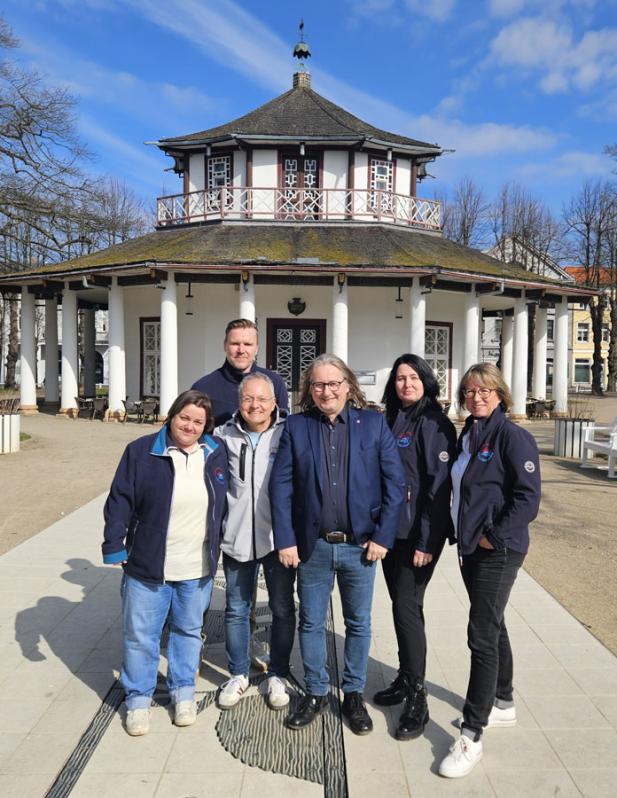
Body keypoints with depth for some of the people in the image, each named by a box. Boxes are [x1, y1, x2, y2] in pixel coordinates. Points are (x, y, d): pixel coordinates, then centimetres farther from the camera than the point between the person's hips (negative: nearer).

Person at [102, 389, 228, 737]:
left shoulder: (217, 453, 1)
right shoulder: (142, 451, -9)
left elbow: (222, 503, 13)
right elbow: (120, 501, -6)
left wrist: (216, 550, 14)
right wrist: (114, 547, -8)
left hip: (198, 568, 3)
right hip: (147, 567, -2)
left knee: (189, 631, 17)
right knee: (140, 635, 9)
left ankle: (184, 693, 35)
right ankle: (138, 699, 28)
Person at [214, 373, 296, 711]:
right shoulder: (225, 435, -1)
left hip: (278, 537, -2)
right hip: (237, 537, 2)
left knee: (282, 610, 12)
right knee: (236, 610, 14)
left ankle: (278, 675, 31)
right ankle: (238, 674, 34)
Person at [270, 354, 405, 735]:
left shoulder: (374, 423, -3)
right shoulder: (297, 426, -1)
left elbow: (395, 482, -4)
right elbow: (280, 485, -3)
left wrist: (382, 536, -9)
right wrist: (286, 540, -7)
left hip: (360, 545, 0)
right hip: (312, 546, 1)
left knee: (359, 623, 14)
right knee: (311, 623, 14)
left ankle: (354, 695, 34)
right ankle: (315, 693, 34)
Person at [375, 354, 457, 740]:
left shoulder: (435, 424, -10)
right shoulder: (391, 421, 11)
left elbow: (440, 485, -14)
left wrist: (427, 540, -17)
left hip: (419, 534, -7)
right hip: (391, 530, 7)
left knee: (407, 607, -7)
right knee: (402, 605, 15)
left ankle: (418, 699, 5)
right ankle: (406, 679, 30)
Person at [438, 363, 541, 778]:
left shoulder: (513, 436, -13)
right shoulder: (467, 436, 10)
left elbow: (528, 498, -18)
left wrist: (494, 536, -16)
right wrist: (466, 539, 13)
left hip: (498, 552, -8)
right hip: (471, 549, 8)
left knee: (482, 636, -5)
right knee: (492, 626, 20)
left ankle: (471, 736, 5)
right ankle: (502, 705, 38)